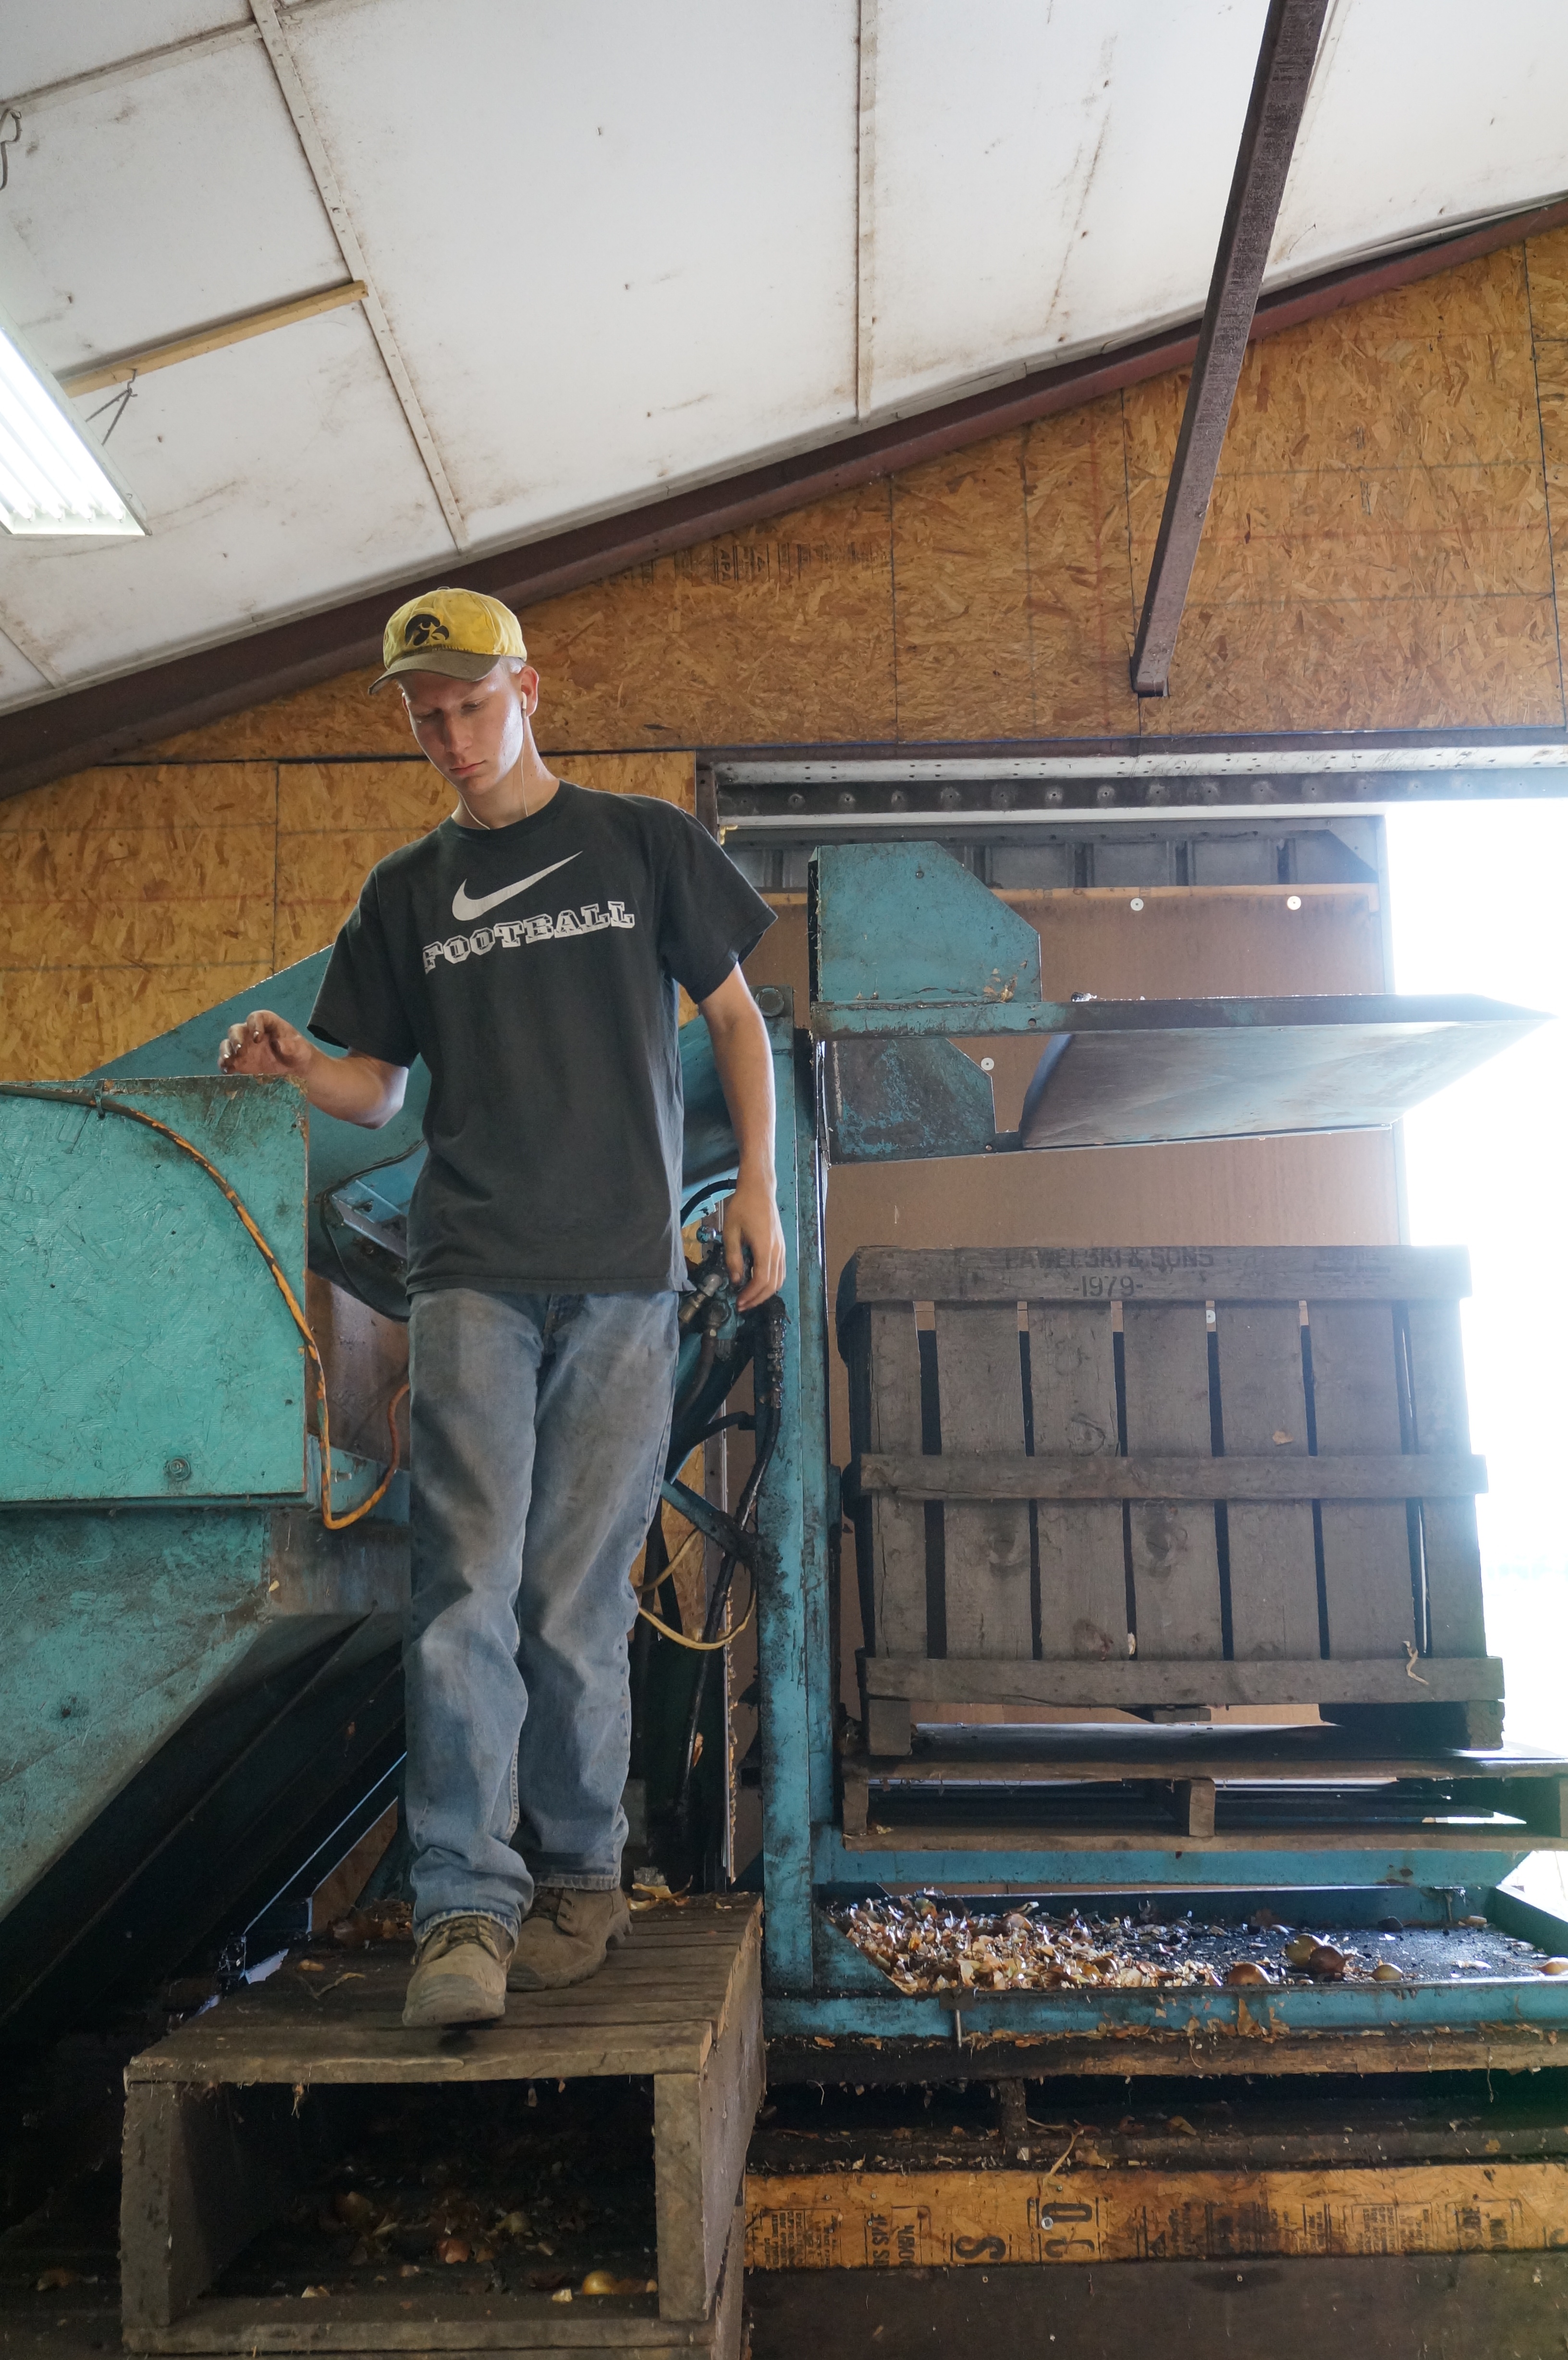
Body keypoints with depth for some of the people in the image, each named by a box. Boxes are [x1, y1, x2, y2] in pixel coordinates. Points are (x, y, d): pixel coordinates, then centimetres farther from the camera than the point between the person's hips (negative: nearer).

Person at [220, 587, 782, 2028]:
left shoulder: (641, 843, 10)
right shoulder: (407, 893, 15)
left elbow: (734, 1012, 13)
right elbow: (378, 1088, 15)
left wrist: (757, 1191, 3)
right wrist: (296, 1063, -8)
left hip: (624, 1274, -1)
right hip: (471, 1274, 1)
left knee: (581, 1603, 1)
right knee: (470, 1591, -10)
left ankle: (580, 1881, 15)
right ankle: (467, 1912, -8)